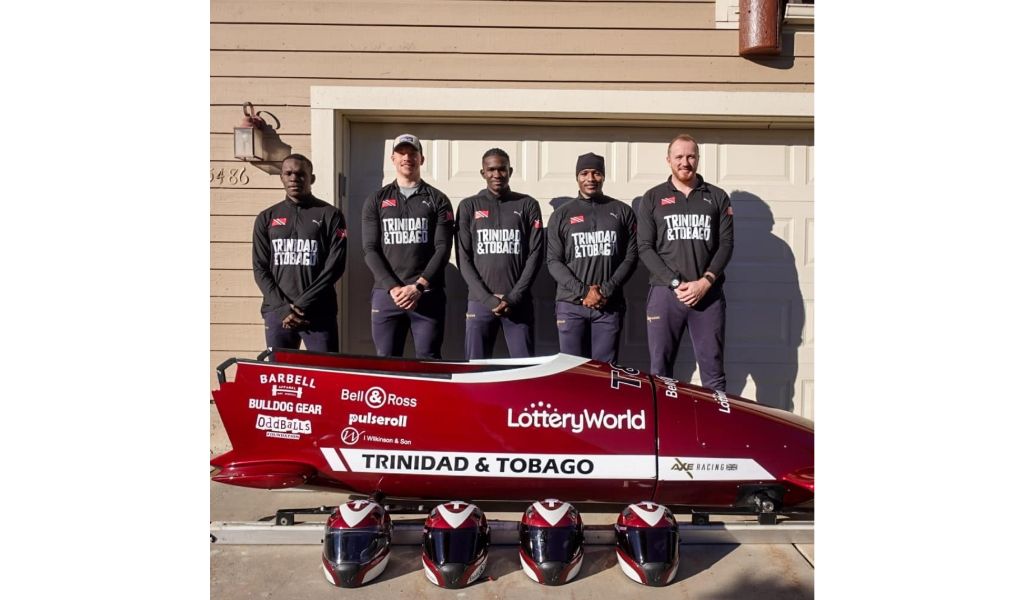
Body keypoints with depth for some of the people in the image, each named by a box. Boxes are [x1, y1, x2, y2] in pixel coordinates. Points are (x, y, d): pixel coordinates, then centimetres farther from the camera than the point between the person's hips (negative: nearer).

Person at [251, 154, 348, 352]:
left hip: (319, 313, -2)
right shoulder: (266, 218, 13)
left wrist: (302, 305, -10)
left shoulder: (330, 215, 4)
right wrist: (283, 307, -6)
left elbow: (335, 266, -3)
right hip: (277, 313, 3)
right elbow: (260, 268, 8)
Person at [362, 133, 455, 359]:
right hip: (386, 294, 2)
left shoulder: (437, 200, 7)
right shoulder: (376, 201, 11)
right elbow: (370, 249, 4)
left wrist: (418, 286, -13)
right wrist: (392, 287, -10)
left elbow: (443, 248, -1)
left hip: (428, 295, -1)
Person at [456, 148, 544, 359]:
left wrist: (514, 298, -7)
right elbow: (463, 258, 4)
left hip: (518, 303, 0)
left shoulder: (528, 205, 8)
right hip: (479, 302, 0)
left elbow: (535, 254, 2)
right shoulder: (469, 206, 9)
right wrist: (487, 298, -7)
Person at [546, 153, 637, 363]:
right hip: (570, 305, 0)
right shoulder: (562, 215, 8)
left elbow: (631, 257, 5)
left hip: (610, 306, 0)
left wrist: (606, 290, -9)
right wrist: (583, 291, -10)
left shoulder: (622, 212, 9)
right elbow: (554, 261, 3)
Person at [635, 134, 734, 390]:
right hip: (664, 293, -1)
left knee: (713, 370, 3)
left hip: (708, 294, 1)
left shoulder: (717, 197, 11)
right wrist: (675, 283, -9)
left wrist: (705, 282, -9)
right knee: (660, 370, 2)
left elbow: (726, 244, 5)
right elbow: (645, 248, 1)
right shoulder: (652, 198, 8)